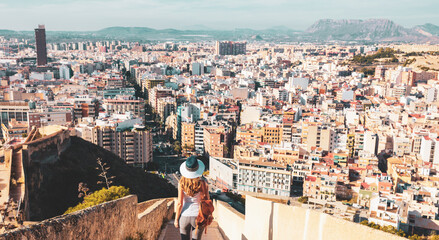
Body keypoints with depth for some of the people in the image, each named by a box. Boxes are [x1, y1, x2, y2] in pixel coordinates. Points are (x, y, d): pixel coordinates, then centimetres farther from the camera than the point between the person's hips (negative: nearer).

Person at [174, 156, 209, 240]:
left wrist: (176, 219, 1)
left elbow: (179, 203, -9)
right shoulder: (203, 182, -11)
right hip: (198, 216, -1)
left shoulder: (182, 183, -11)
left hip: (184, 216, 1)